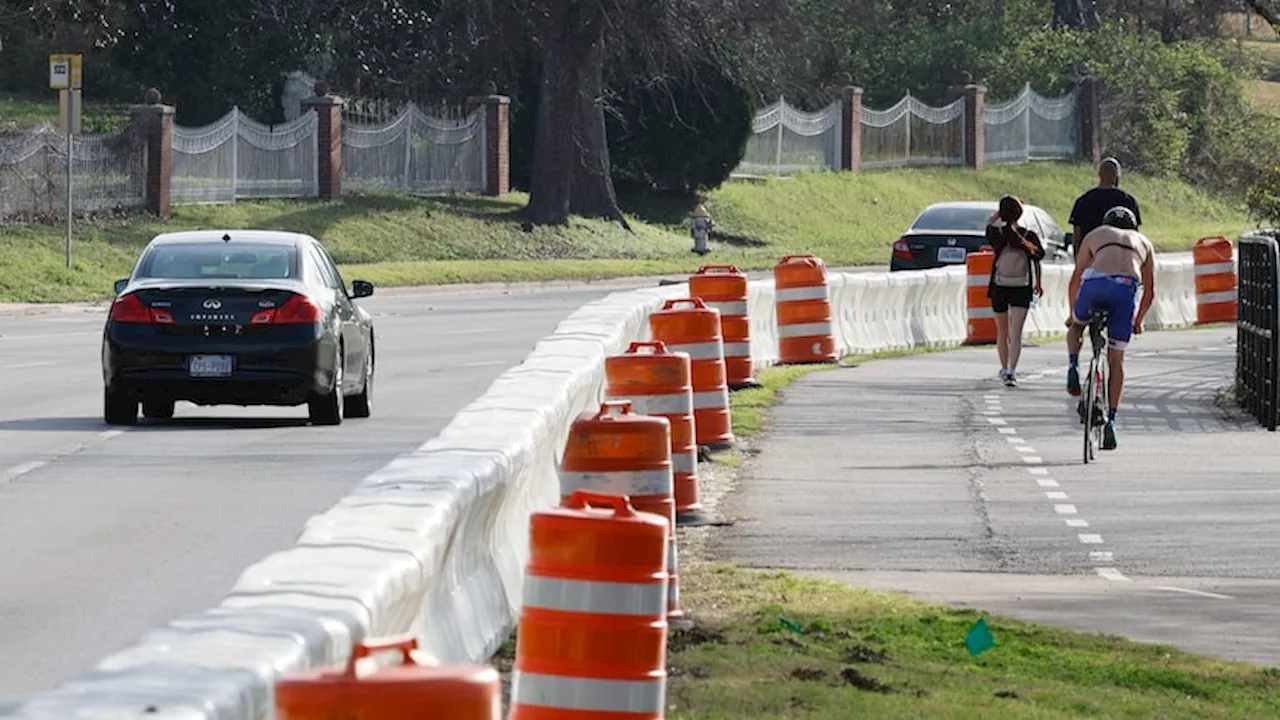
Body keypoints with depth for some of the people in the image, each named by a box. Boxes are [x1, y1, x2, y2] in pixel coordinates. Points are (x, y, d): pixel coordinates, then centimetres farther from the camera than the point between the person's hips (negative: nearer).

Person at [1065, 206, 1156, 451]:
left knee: (1076, 327, 31)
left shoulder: (1095, 235, 31)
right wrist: (1138, 320, 48)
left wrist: (1072, 313, 47)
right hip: (1126, 288, 1)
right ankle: (1111, 420, 6)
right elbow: (1149, 291, 34)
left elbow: (1075, 280, 34)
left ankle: (1073, 367, 4)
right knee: (1116, 360, 12)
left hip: (1095, 283, 0)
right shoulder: (1144, 243, 33)